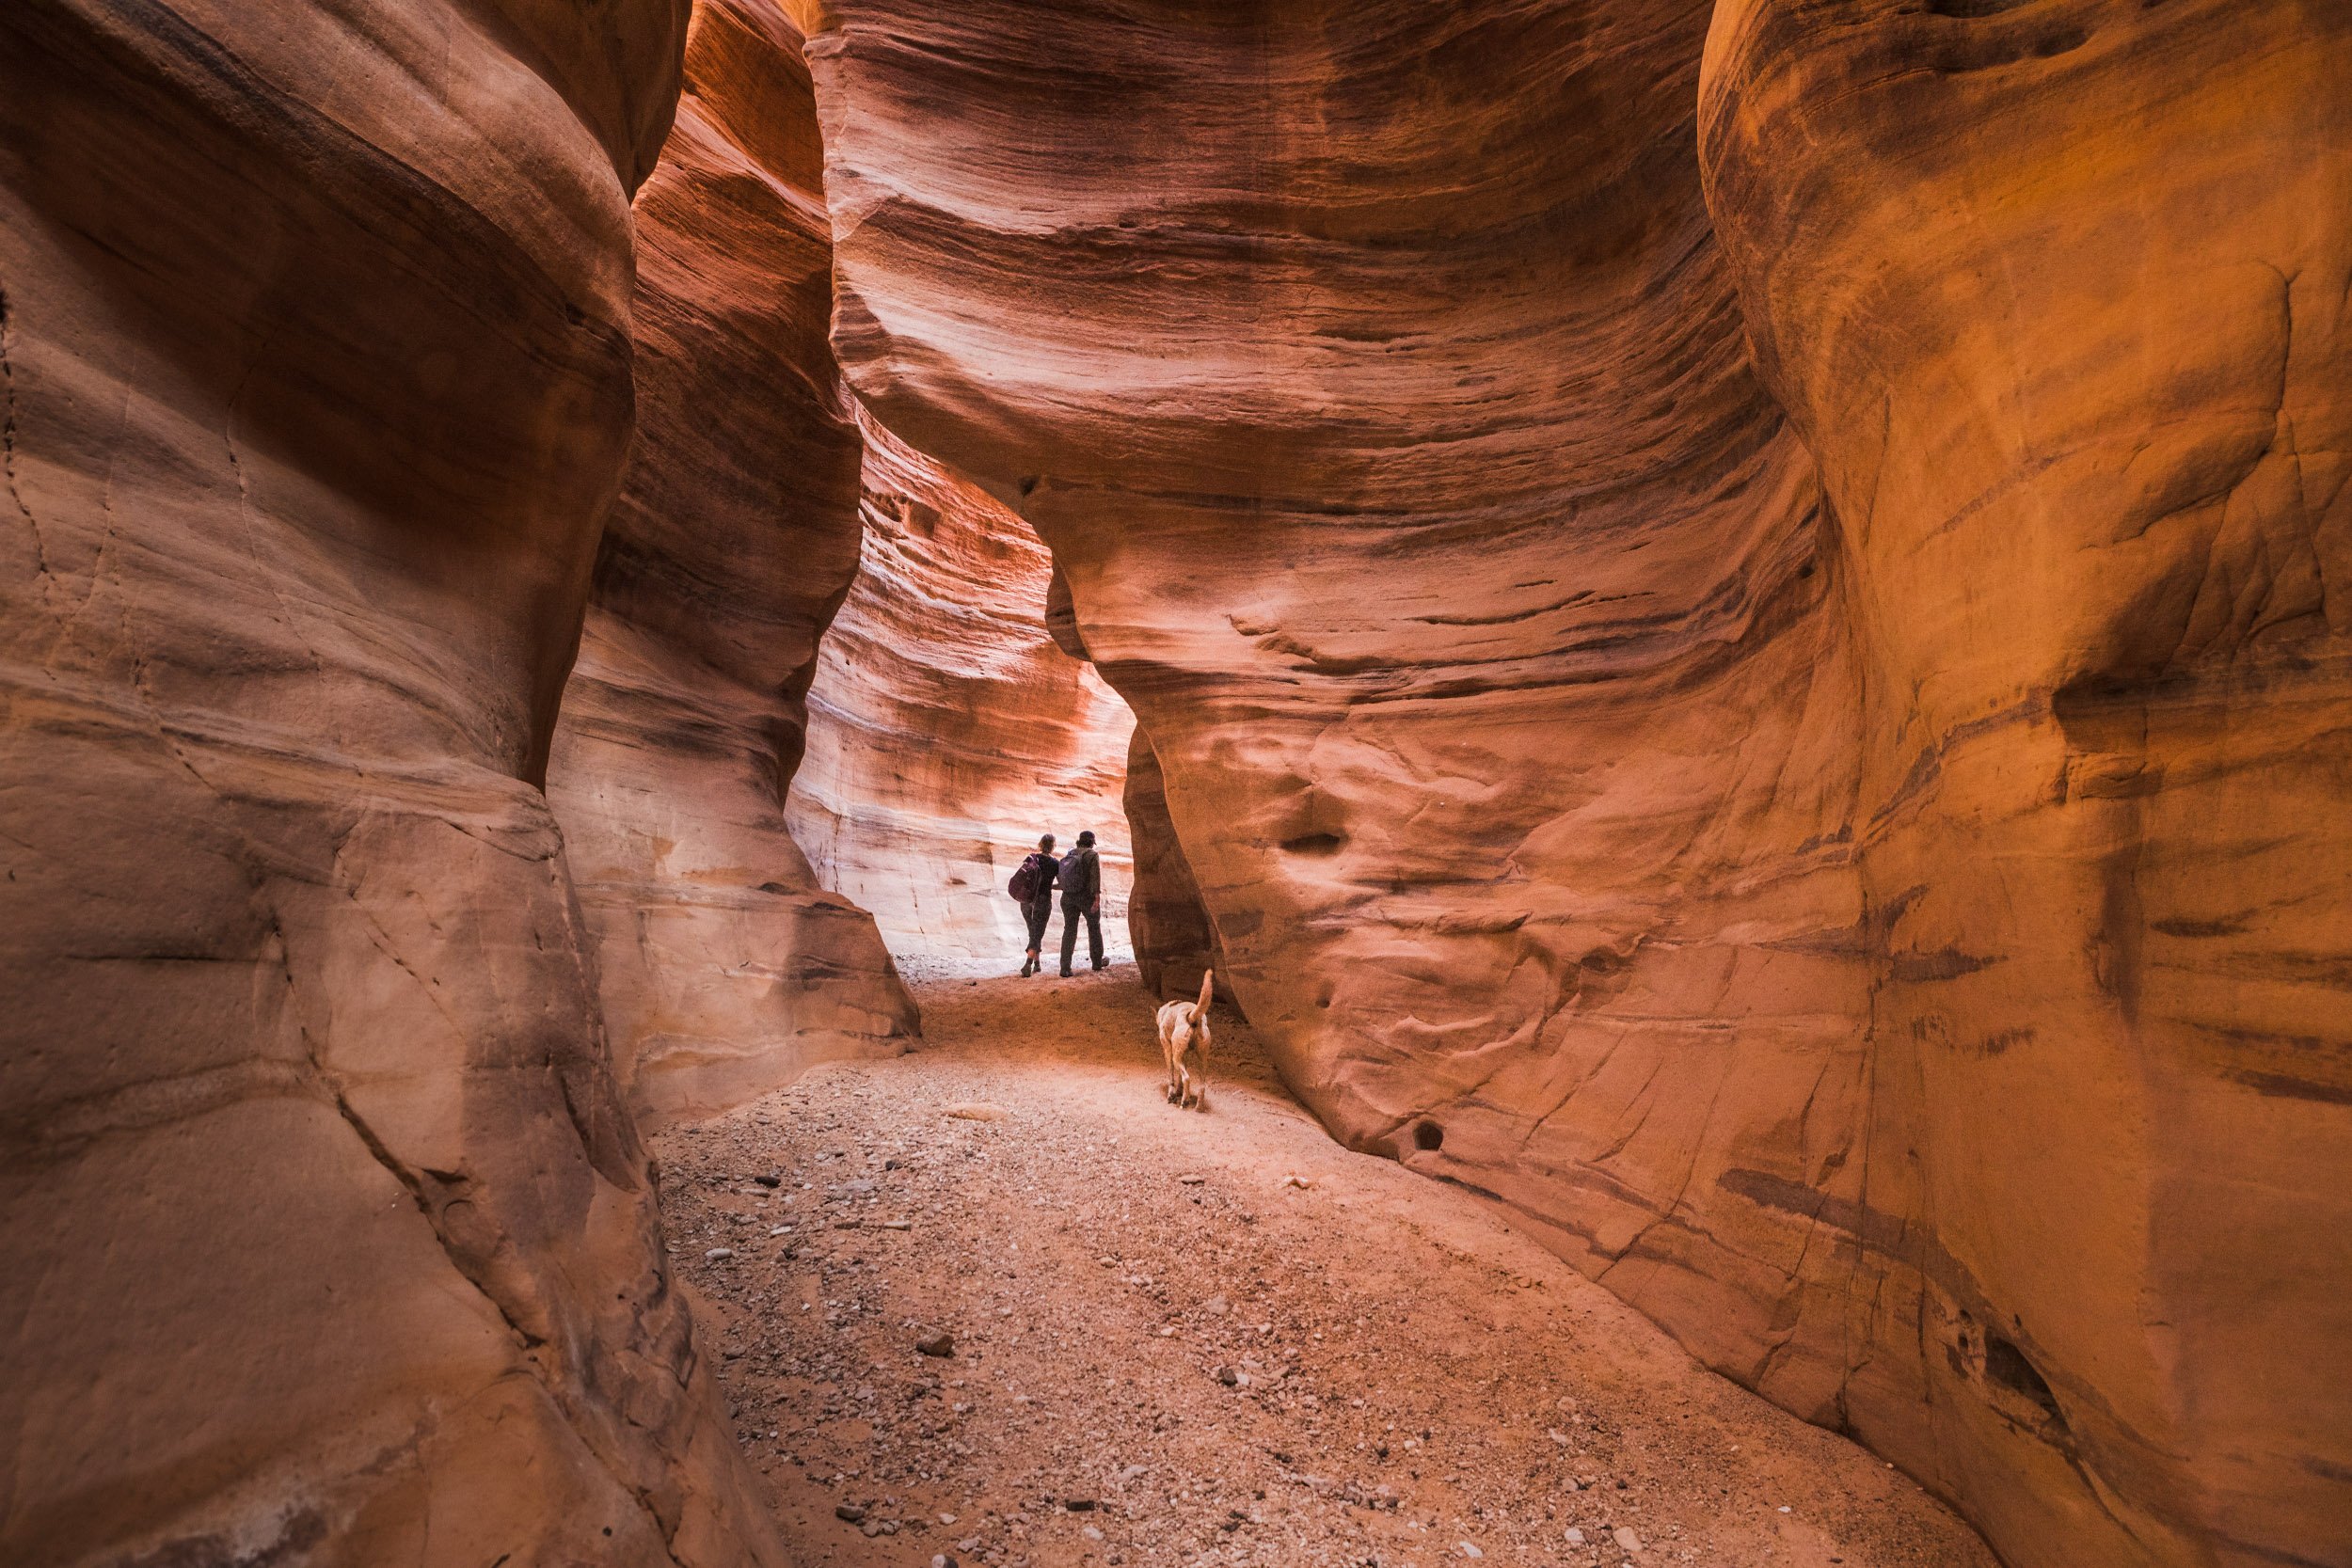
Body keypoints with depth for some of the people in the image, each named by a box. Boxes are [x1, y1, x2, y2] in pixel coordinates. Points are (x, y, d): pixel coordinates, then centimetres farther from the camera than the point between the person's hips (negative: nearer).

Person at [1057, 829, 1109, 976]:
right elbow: (1096, 877, -17)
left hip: (1068, 897, 4)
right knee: (1094, 927, 15)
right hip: (1087, 897, -4)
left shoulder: (1069, 855, 10)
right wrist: (1097, 899, -20)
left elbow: (1063, 879, 14)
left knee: (1069, 930, 2)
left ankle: (1065, 968, -8)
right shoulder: (1093, 855, -7)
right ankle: (1098, 962, 28)